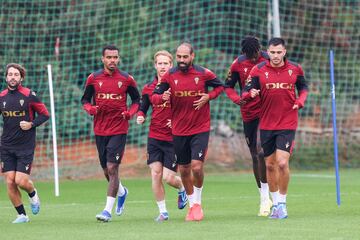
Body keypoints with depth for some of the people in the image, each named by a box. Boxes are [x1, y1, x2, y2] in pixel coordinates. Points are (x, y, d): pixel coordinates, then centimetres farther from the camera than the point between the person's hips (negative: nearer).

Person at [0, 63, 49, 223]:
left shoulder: (29, 95, -5)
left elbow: (45, 114, 1)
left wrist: (31, 124, -13)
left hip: (26, 145, -3)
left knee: (21, 181, -10)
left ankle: (33, 194, 25)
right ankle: (22, 215, 9)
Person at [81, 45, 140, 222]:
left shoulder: (126, 79, -1)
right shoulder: (93, 78, 3)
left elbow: (136, 99, 11)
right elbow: (85, 99, 12)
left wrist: (130, 112, -8)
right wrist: (90, 108, -10)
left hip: (119, 129, -3)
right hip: (100, 130, 3)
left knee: (112, 168, -12)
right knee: (106, 170, 11)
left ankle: (108, 210, -11)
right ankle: (122, 192, 43)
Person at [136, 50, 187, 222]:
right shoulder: (148, 88, 5)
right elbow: (143, 108, 18)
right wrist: (140, 116, -4)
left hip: (173, 138, -3)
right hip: (154, 137, 3)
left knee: (168, 177, -7)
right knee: (155, 173, -5)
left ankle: (182, 189, 29)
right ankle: (162, 212, 7)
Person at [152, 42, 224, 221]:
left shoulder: (203, 74, -6)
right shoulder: (169, 76, -2)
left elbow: (219, 86, 10)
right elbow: (154, 97, -1)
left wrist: (208, 97, -9)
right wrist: (162, 97, -24)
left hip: (200, 129, -3)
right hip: (179, 131, 3)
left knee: (197, 167, -15)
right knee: (184, 170, 9)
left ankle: (198, 202, 8)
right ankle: (192, 204, 28)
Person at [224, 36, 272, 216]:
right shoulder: (238, 64, -1)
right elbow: (228, 86, 9)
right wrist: (236, 99, -11)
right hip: (248, 114, 4)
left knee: (260, 151, -19)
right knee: (255, 156, 9)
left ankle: (265, 197, -12)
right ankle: (264, 198, 21)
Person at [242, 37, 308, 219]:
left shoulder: (295, 69, -1)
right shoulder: (258, 70, -4)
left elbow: (303, 87, 16)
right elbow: (245, 94, -6)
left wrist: (300, 101, -4)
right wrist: (250, 93, -29)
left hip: (288, 124, -2)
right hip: (266, 124, 2)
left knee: (282, 163, -15)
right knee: (270, 165, 9)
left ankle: (282, 202, 0)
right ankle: (275, 202, 25)